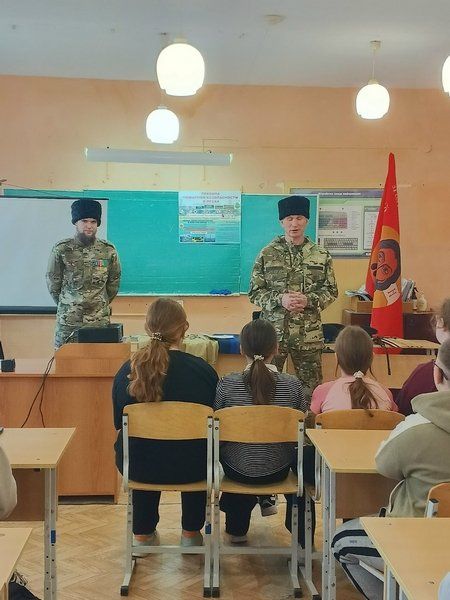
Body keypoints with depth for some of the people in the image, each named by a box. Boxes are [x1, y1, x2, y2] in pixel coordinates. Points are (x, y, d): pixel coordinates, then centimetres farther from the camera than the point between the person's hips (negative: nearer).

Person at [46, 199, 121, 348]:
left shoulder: (108, 251, 0)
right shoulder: (61, 249, -4)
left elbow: (114, 282, 11)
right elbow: (53, 282, 6)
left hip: (100, 320, 1)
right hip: (67, 321, -1)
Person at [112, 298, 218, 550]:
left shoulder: (128, 370, -9)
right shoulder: (202, 369, -15)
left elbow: (118, 424, 6)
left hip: (136, 467, 2)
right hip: (190, 469, -1)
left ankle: (143, 534, 43)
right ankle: (191, 533, 41)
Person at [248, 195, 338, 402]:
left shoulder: (321, 255, 4)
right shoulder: (267, 254, 1)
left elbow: (331, 290, 6)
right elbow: (254, 292, 1)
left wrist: (309, 300, -13)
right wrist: (279, 299, -15)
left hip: (309, 333, 1)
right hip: (274, 330, -1)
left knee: (311, 388, 8)